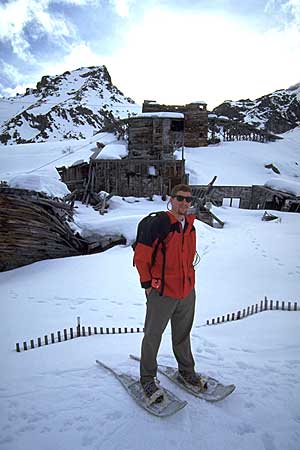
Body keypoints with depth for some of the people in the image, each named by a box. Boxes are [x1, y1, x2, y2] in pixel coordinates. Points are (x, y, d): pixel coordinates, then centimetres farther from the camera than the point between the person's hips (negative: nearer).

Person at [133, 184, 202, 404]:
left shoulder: (191, 227, 6)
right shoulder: (160, 223, -16)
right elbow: (141, 256, -13)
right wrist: (147, 284, -10)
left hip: (187, 292, 7)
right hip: (162, 293, -6)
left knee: (183, 334, 22)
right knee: (153, 336, 8)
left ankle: (186, 371, 42)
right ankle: (148, 378, 27)